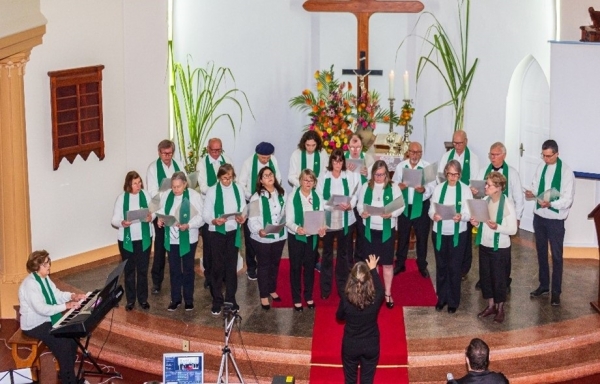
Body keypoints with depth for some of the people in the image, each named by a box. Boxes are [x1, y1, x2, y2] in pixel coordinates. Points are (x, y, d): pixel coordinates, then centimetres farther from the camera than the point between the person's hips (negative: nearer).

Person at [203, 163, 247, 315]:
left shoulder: (238, 189, 0)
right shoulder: (212, 191, -6)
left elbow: (243, 208, 4)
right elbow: (205, 214, -8)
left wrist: (242, 217, -18)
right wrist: (214, 221, -28)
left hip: (233, 232, 2)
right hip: (216, 232, -2)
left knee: (232, 266, 8)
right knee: (218, 267, 5)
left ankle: (231, 299, 19)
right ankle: (217, 301, 14)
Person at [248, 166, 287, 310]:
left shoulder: (282, 194, 2)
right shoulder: (257, 197, -13)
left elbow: (285, 212, 10)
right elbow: (252, 219, -16)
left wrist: (285, 227, 1)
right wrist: (259, 230, -31)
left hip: (279, 236, 5)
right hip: (262, 238, -5)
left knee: (275, 264, 19)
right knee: (264, 266, 7)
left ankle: (272, 290, 37)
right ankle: (263, 296, 17)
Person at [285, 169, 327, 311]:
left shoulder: (318, 197, -2)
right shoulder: (292, 197, -12)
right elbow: (288, 220, -16)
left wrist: (322, 228, -25)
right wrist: (296, 228, -37)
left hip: (312, 237, 3)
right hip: (296, 237, -3)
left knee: (310, 266, 14)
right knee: (296, 267, 7)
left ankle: (308, 297, 28)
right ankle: (296, 299, 17)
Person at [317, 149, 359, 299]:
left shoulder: (350, 176, 0)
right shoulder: (323, 176, -2)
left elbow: (356, 194, -2)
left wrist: (350, 205, -22)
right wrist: (334, 205, -21)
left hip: (346, 220, 1)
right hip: (328, 220, -1)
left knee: (344, 253, 9)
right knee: (327, 253, 9)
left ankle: (343, 287, 20)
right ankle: (325, 288, 18)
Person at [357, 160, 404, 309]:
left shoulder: (393, 187, -4)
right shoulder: (366, 187, 2)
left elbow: (401, 206, -5)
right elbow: (360, 204, 4)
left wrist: (392, 214, -23)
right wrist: (362, 212, -18)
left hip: (387, 230, -1)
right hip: (370, 229, 2)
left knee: (387, 263, 5)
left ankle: (388, 293, 18)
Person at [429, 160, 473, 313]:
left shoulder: (465, 189, -5)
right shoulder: (438, 188, 2)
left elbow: (469, 213, -9)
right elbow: (431, 209, 0)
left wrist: (461, 217, -31)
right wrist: (434, 215, -23)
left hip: (457, 234, -2)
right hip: (439, 233, 2)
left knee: (454, 268, 4)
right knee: (441, 266, 12)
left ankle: (453, 301, 15)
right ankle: (441, 298, 26)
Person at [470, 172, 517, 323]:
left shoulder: (507, 204, -18)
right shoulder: (485, 201, 0)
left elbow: (513, 229, -16)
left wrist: (497, 227, -32)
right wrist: (477, 223, -9)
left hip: (500, 248, -6)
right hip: (484, 246, 6)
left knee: (499, 278, 6)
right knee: (485, 276, 14)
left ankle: (500, 308, 23)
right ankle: (491, 305, 30)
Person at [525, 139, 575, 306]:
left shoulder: (566, 171, -15)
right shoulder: (541, 167, 2)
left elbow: (567, 200, -18)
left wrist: (550, 204, -33)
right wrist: (532, 193, -15)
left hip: (556, 219, -6)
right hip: (539, 216, 6)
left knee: (556, 256, 4)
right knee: (541, 252, 17)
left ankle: (556, 291, 13)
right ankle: (543, 285, 32)